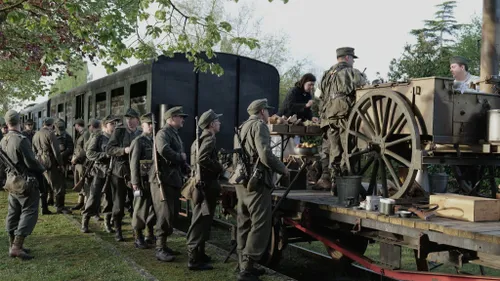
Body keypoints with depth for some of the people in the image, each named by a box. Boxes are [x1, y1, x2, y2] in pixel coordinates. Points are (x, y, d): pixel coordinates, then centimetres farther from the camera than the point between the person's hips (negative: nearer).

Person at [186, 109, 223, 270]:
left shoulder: (200, 138, 16)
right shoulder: (209, 139, -14)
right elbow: (202, 159, -28)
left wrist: (217, 166, 14)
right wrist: (220, 168, -17)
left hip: (200, 183, 10)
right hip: (206, 185, -10)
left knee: (200, 220, 17)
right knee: (201, 220, -8)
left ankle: (198, 254, 26)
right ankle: (194, 259, -5)